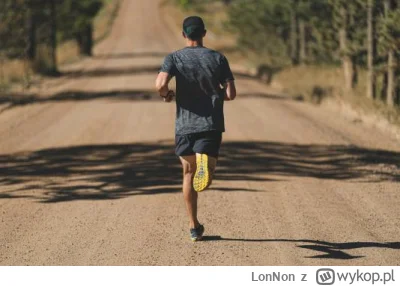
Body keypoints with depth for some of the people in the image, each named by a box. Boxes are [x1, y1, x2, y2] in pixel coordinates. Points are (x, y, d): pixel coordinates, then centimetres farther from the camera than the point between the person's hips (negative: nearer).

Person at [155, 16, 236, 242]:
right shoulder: (218, 59, 4)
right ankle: (206, 164, -48)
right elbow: (231, 94, -1)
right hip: (212, 125, -1)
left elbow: (160, 84, -17)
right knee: (206, 162, -8)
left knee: (189, 173, 15)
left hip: (185, 126, 1)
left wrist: (167, 95, 5)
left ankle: (194, 227, 18)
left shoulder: (174, 58, 1)